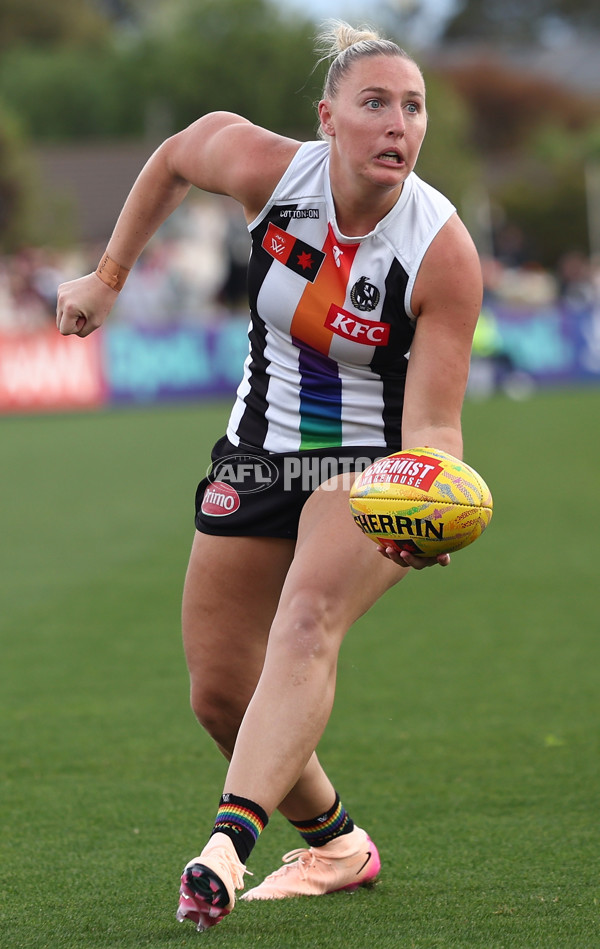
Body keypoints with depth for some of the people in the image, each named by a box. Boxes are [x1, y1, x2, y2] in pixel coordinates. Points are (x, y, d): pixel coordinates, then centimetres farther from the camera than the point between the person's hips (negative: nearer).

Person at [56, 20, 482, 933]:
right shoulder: (269, 167, -16)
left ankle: (230, 840, -49)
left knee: (308, 619, -34)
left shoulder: (443, 251, -22)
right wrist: (108, 275, 11)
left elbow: (432, 424, -22)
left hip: (375, 464, -4)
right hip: (258, 450, 4)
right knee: (221, 694, 6)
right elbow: (175, 154, 8)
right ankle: (336, 843, 30)